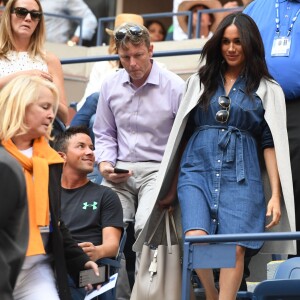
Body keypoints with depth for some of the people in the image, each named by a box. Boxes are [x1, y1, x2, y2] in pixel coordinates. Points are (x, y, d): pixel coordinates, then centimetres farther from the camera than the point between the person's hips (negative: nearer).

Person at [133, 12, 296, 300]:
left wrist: (276, 195, -5)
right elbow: (181, 134, 16)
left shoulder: (267, 90, 8)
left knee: (235, 248, -11)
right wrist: (172, 186, 14)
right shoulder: (200, 81, 13)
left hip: (241, 177, -1)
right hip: (197, 171, 1)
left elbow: (271, 144, 4)